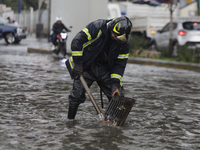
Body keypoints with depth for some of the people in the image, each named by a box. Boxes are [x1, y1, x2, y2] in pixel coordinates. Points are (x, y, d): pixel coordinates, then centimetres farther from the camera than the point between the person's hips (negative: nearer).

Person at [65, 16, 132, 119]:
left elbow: (120, 64, -4)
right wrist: (77, 64, -18)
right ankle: (70, 120, 4)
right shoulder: (97, 27, -22)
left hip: (105, 69, 4)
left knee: (117, 96, -3)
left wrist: (115, 83, -15)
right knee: (77, 95, -13)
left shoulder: (124, 44, -8)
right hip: (86, 66, -4)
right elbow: (77, 41, -20)